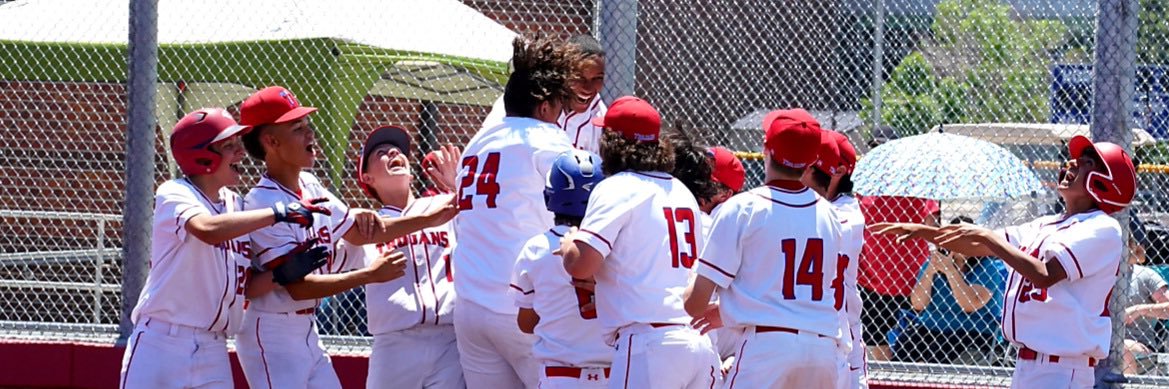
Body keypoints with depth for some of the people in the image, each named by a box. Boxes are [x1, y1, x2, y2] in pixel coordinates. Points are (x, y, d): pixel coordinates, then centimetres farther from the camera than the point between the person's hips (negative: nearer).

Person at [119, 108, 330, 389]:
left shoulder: (236, 206, 11)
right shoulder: (173, 195, -9)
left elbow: (245, 287, 11)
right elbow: (208, 229, -32)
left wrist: (282, 274, -7)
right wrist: (277, 213, -30)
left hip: (213, 351, 6)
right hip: (162, 343, -6)